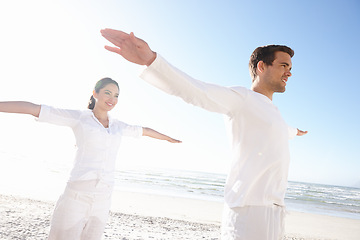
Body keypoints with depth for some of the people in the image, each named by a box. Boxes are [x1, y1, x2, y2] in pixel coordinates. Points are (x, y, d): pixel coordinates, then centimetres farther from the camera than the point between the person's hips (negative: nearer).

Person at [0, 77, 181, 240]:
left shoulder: (118, 126, 15)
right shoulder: (77, 117, 1)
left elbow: (145, 131, 31)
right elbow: (31, 108, -4)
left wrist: (167, 138, 44)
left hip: (102, 203, 5)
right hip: (76, 198, -5)